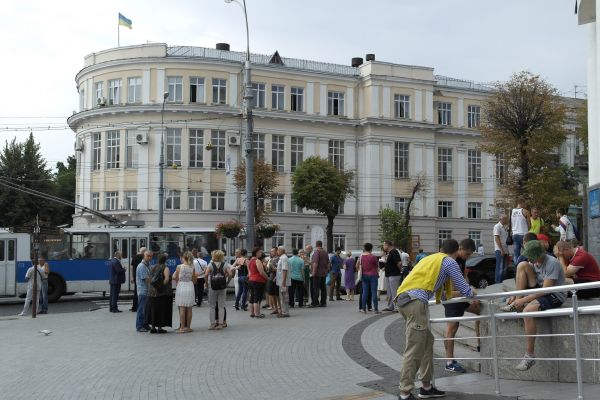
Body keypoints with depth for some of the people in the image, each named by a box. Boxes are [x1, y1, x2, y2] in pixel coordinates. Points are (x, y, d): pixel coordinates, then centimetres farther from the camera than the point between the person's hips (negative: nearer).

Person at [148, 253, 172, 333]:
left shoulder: (152, 267, 9)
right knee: (161, 310, 2)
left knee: (153, 309, 12)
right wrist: (162, 285, -10)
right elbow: (167, 278, -22)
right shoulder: (165, 268, -9)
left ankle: (153, 327, 15)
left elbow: (150, 279, 9)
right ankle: (160, 327, 3)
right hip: (162, 292, -6)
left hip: (152, 292, 6)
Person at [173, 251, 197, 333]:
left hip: (181, 287, -3)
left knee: (182, 309, -1)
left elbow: (174, 277, -1)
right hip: (190, 287, 3)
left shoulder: (179, 267, -8)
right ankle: (188, 327, 12)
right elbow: (194, 279, 8)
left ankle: (182, 327, -2)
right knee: (189, 309, 8)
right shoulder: (192, 267, 1)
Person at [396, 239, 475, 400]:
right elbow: (465, 290, 11)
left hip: (402, 298, 8)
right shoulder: (450, 261, 9)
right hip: (416, 300, -8)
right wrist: (472, 292, 34)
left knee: (427, 341, 17)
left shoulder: (430, 258, 30)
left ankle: (426, 387, 21)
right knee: (414, 349, -8)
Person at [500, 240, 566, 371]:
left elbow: (545, 290, -25)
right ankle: (516, 305, -8)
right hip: (540, 290, 8)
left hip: (555, 296, -8)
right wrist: (517, 297, -3)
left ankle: (529, 356, -26)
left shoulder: (552, 263, -22)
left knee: (528, 310, -36)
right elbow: (531, 283, 12)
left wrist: (523, 300, -25)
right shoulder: (534, 262, 5)